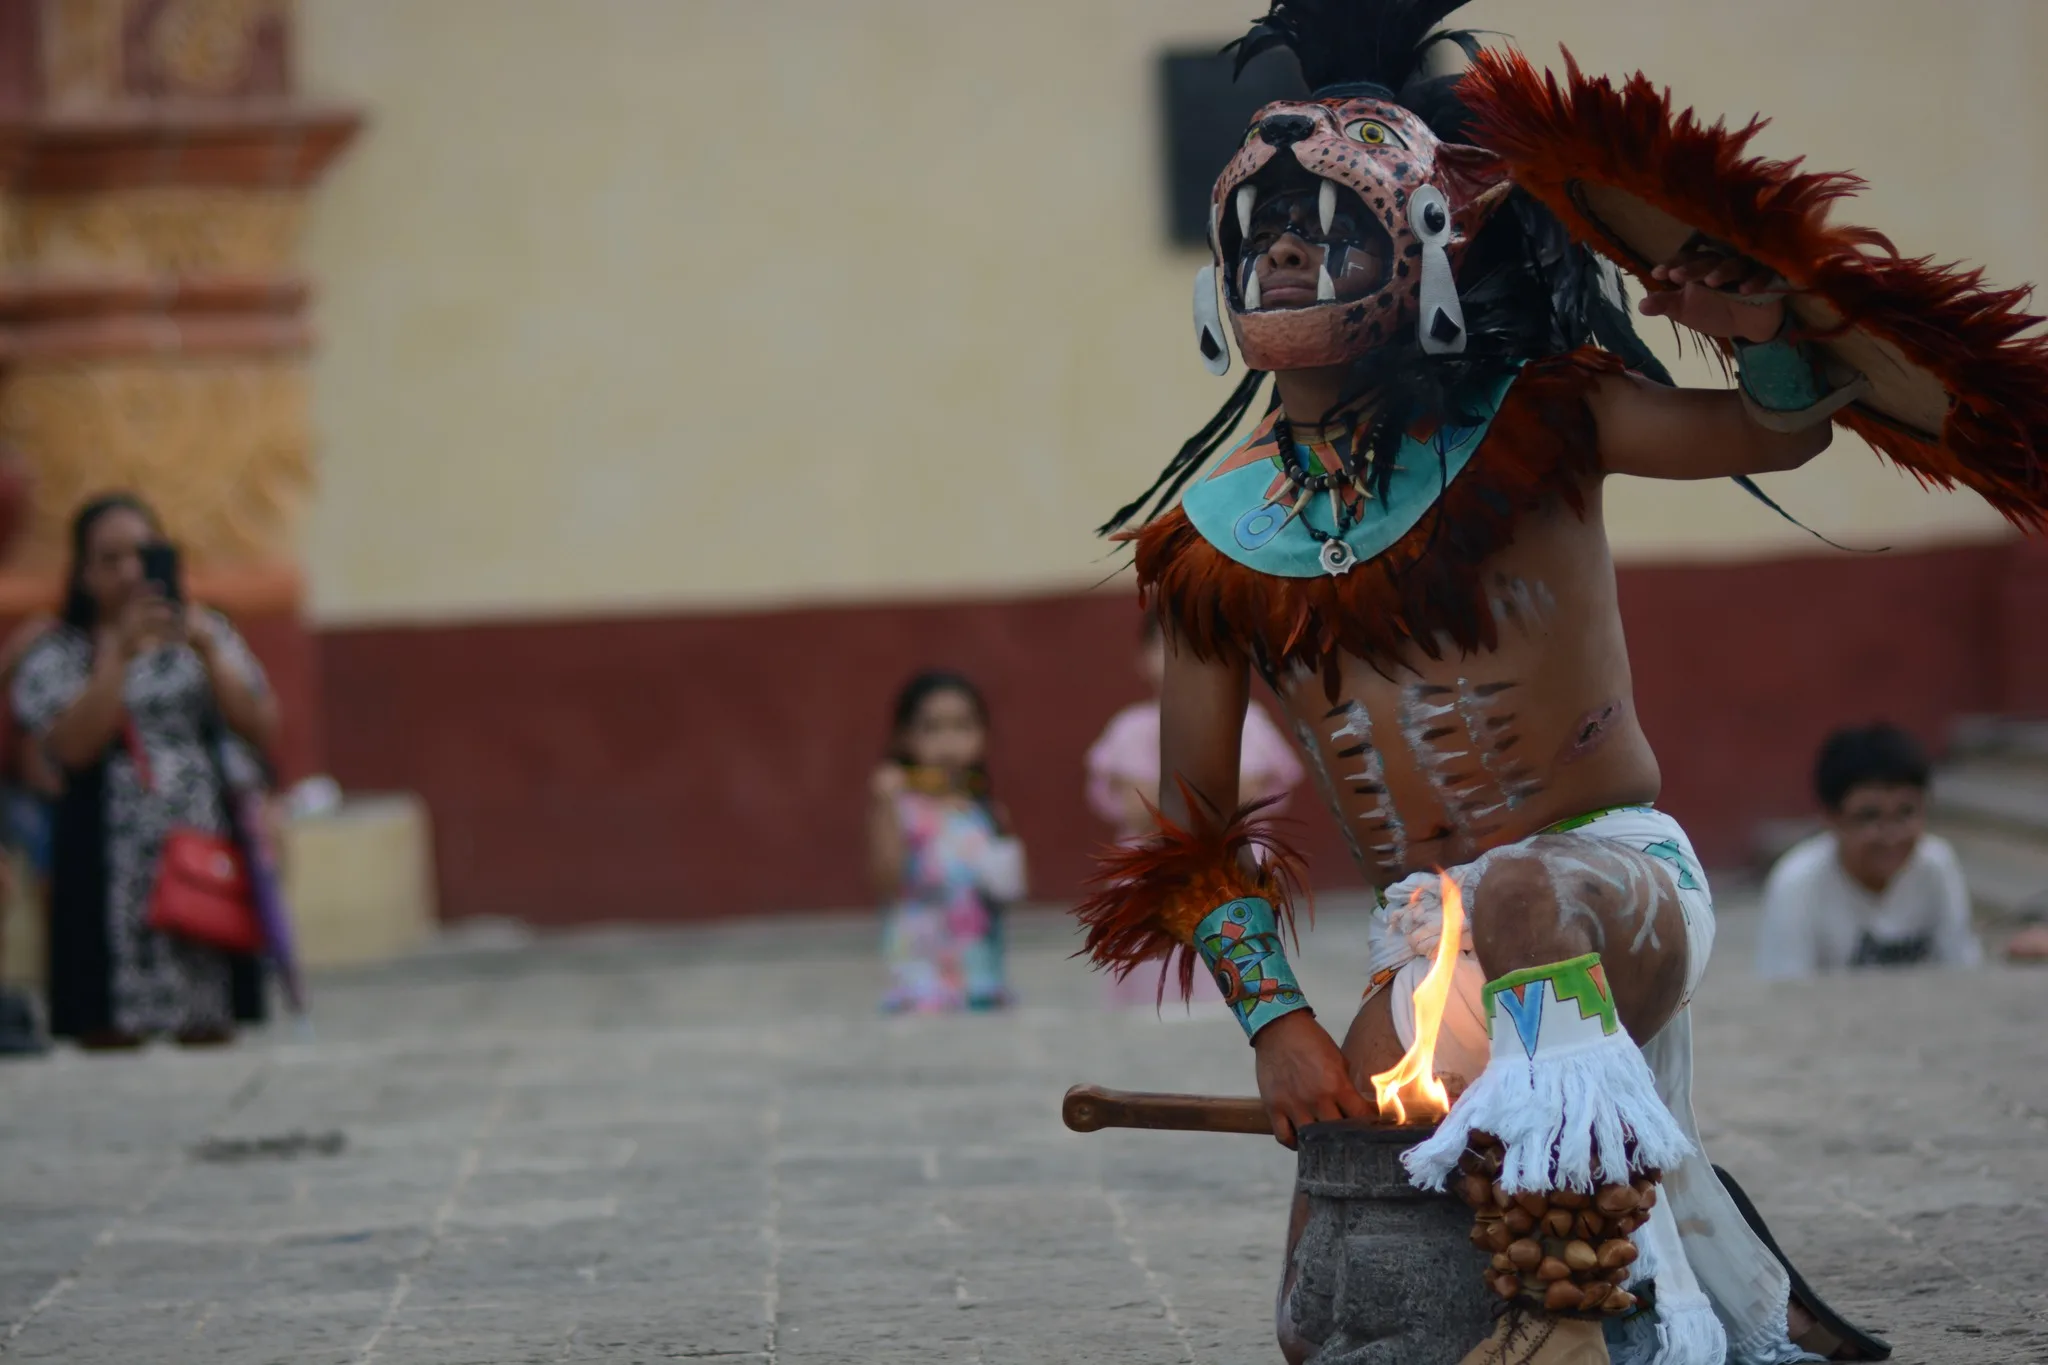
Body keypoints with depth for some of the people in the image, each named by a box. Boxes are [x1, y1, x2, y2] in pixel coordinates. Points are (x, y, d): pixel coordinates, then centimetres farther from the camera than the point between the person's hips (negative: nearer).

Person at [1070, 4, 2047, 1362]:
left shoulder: (1523, 422, -2)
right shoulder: (1214, 534, 5)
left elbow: (1779, 430, -7)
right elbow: (1194, 827, 8)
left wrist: (1765, 326, -30)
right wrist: (1277, 1023, -4)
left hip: (1622, 870, -5)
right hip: (1428, 942, 5)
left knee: (1524, 905, -41)